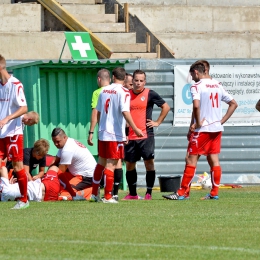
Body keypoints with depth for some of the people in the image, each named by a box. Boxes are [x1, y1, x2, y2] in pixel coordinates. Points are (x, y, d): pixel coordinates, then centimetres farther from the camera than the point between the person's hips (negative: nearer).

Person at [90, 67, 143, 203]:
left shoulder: (104, 90, 9)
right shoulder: (123, 92, -10)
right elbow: (125, 112, -20)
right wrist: (135, 129, -17)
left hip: (103, 133, 6)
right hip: (116, 134, -6)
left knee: (101, 162, 17)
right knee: (111, 165, -3)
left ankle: (94, 193, 21)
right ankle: (108, 197, -1)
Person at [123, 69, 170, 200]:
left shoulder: (150, 94, -2)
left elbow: (166, 107, 5)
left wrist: (157, 122, 1)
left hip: (146, 135, -4)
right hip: (130, 136, 4)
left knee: (149, 162, -8)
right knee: (129, 164, 8)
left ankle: (148, 193, -2)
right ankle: (132, 193, 18)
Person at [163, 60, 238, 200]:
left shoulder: (196, 86, -10)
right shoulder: (218, 86, 12)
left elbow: (196, 105, -27)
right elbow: (233, 104, 16)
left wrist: (197, 123, -15)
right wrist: (222, 121, 13)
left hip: (202, 129, -7)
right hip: (217, 128, 7)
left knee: (191, 160, -2)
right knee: (214, 160, 8)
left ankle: (183, 193, -2)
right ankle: (214, 193, 8)